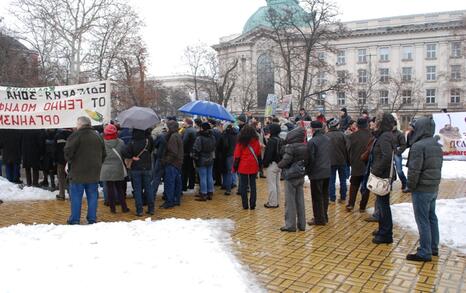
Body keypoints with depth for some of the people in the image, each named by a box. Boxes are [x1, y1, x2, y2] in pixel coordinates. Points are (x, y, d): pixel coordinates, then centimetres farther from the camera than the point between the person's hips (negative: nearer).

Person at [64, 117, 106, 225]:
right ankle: (92, 219, 14)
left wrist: (70, 160, 4)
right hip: (94, 174, 5)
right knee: (92, 196, 10)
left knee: (76, 197, 5)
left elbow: (68, 151, -15)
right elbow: (104, 154, 14)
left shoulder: (76, 135, -11)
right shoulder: (98, 136, 9)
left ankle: (75, 220, 10)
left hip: (78, 172, -5)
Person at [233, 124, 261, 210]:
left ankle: (245, 205, 8)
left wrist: (235, 167, 3)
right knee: (253, 185, 9)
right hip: (254, 167, 2)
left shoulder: (241, 142, -8)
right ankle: (252, 205, 11)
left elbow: (237, 156, -5)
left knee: (243, 186, 6)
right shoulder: (256, 141, -2)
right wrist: (259, 166, 15)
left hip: (243, 167, -2)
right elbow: (259, 154, 5)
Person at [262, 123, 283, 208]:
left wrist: (265, 163, -11)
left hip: (272, 164, -9)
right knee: (277, 184, 15)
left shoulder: (272, 140, -17)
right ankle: (276, 202, 22)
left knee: (271, 184, -2)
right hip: (279, 164, 9)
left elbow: (269, 153, -20)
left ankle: (272, 203, 2)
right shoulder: (281, 140, 10)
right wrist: (280, 162, 16)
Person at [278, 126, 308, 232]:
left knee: (290, 201, 1)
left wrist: (279, 165, 1)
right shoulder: (305, 147, 1)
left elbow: (285, 161, -18)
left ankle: (290, 225, 5)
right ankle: (302, 224, 20)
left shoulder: (290, 147, -19)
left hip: (291, 177, -6)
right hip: (301, 176, 6)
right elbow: (307, 161, 6)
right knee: (300, 200, 13)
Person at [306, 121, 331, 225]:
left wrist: (308, 171, -2)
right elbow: (329, 155, 12)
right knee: (325, 195, 15)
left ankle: (319, 219, 7)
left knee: (317, 197, 2)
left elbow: (310, 158, -15)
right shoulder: (327, 139, 6)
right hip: (327, 172, 7)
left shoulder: (312, 142, -17)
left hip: (317, 173, -7)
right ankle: (324, 217, 25)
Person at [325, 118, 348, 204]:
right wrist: (347, 160, 7)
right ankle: (343, 198, 16)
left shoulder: (326, 135, -5)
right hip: (342, 160, 1)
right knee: (343, 180, 11)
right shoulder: (341, 134, -6)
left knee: (331, 180, 5)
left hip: (331, 161, 0)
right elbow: (346, 148, -3)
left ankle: (332, 198, 5)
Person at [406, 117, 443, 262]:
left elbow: (414, 170, -20)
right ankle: (433, 247, 29)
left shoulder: (418, 146, -19)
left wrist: (411, 186, -7)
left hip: (422, 189, -9)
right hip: (434, 188, 9)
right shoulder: (437, 145, 10)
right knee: (432, 217, 18)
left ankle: (425, 253, 4)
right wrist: (434, 182, 17)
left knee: (423, 220, -2)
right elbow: (438, 167, 15)